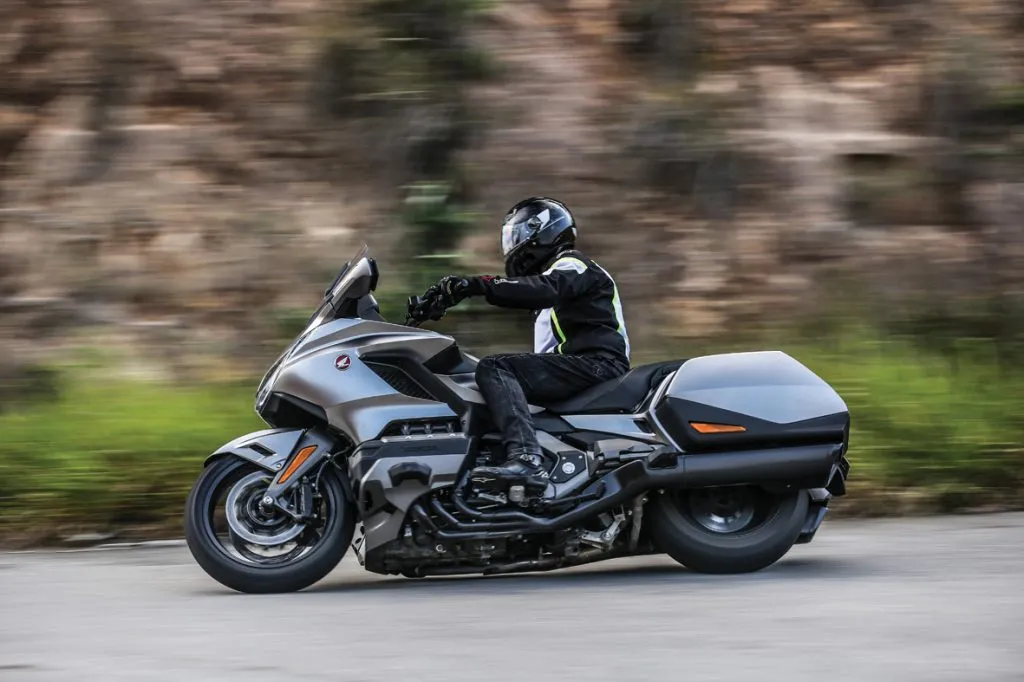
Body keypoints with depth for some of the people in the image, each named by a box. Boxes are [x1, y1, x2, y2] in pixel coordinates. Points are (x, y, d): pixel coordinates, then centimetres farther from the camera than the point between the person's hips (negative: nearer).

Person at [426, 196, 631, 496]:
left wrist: (478, 285, -31)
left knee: (494, 369, -24)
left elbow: (547, 288, -23)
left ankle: (526, 460, -46)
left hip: (597, 364, -11)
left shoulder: (571, 264, 3)